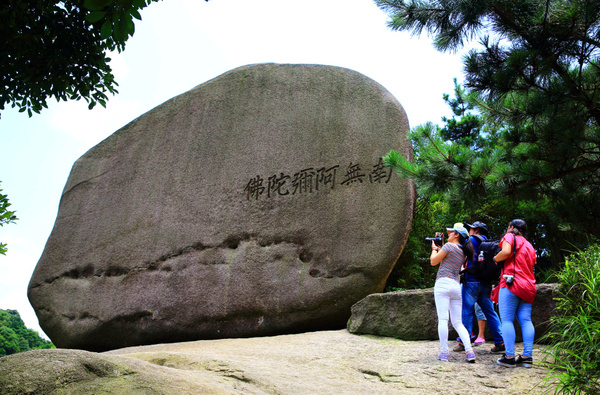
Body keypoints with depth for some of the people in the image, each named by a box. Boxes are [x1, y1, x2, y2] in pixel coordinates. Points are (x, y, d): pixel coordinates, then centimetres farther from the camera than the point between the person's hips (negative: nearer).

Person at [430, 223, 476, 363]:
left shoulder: (449, 245, -2)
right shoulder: (463, 252, 20)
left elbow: (433, 262, 1)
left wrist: (434, 248, 17)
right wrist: (440, 249, 30)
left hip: (443, 283, -7)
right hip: (457, 285, 7)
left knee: (442, 319, -8)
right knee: (458, 322, 8)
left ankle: (443, 353, -10)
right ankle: (469, 351, -6)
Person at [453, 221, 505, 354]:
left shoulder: (472, 240, -3)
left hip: (472, 282, -7)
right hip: (486, 283, 7)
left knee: (466, 312, -2)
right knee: (490, 312, 8)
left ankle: (464, 342, 0)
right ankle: (500, 342, 5)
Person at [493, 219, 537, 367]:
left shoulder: (510, 237, 3)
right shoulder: (529, 245, 24)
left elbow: (506, 252, -15)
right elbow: (531, 265, 21)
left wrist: (495, 258, 1)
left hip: (511, 283, -7)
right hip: (528, 285, 7)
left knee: (507, 320, -6)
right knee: (525, 320, 5)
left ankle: (509, 357, -11)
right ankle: (527, 356, 1)